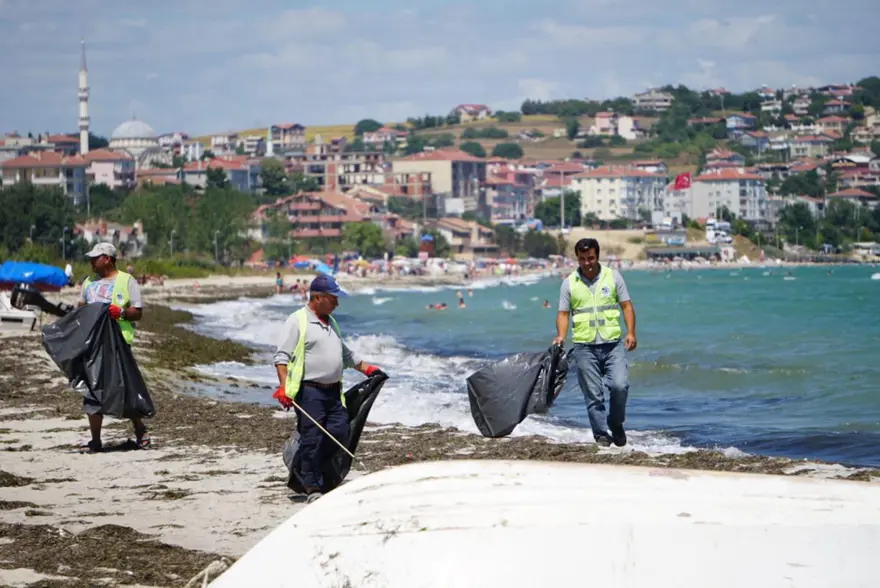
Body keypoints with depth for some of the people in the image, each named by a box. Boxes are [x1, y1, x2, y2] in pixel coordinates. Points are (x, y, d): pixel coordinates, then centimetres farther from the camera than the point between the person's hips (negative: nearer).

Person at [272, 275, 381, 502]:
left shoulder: (331, 321, 21)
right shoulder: (298, 321, -4)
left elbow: (345, 353, 33)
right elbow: (282, 356, -9)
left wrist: (366, 368, 30)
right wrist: (283, 387, -19)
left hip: (334, 391, 7)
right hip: (310, 392, -7)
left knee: (340, 433, -2)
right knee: (312, 439, -6)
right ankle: (313, 488, 0)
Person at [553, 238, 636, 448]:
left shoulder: (613, 276, 5)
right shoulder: (569, 283, 5)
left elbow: (627, 305, 7)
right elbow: (563, 313, 7)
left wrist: (631, 333, -5)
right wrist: (561, 336, -10)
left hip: (613, 344, -1)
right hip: (585, 347, 1)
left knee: (620, 385, -15)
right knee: (593, 395, 1)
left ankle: (616, 424, 9)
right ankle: (601, 434, 12)